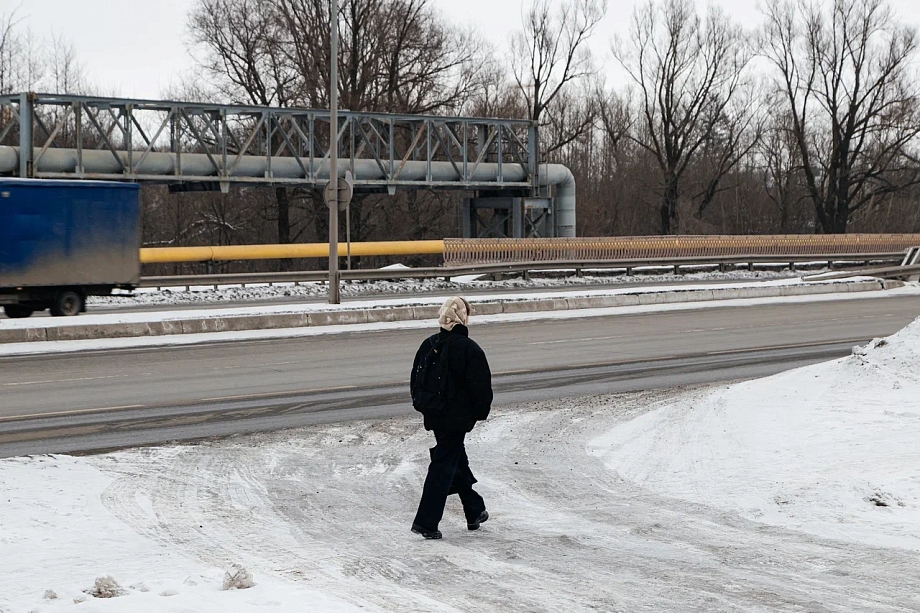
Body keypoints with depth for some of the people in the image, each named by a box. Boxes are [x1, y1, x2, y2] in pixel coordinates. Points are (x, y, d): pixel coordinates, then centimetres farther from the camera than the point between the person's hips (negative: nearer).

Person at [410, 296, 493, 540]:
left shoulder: (428, 345, 2)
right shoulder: (469, 349, -16)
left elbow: (415, 380, 10)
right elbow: (481, 386, -13)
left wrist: (423, 406, 21)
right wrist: (481, 412, 2)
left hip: (434, 416, 7)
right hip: (457, 418, -7)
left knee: (457, 460, 20)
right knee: (444, 467, -1)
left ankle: (475, 512, 32)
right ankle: (426, 522, -3)